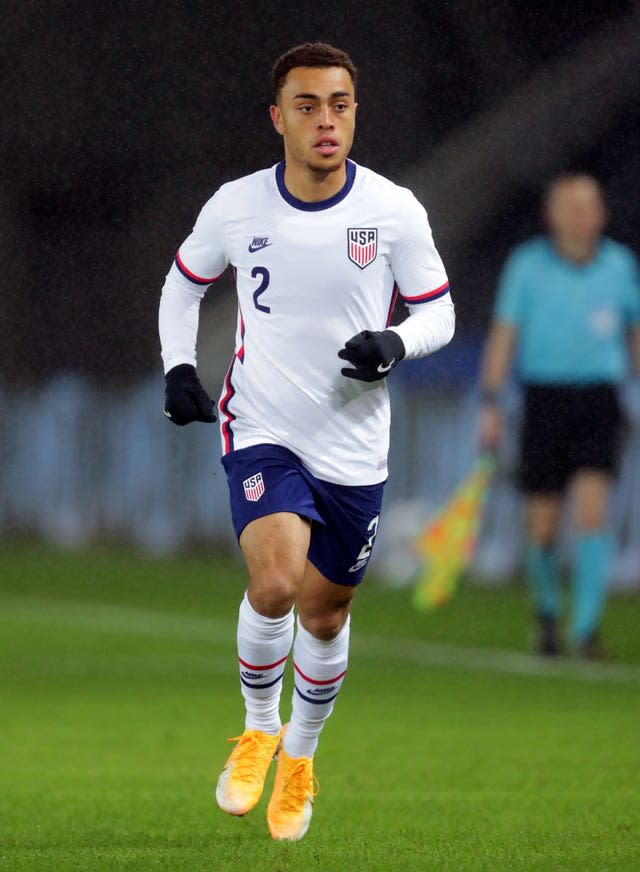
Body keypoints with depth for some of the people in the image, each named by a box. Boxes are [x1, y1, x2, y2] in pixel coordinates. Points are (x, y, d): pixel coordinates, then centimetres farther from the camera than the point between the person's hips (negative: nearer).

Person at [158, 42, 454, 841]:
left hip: (353, 446, 1)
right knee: (274, 583, -24)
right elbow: (184, 281, 14)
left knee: (325, 612, 12)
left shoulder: (394, 211, -7)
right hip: (261, 431, -1)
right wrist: (178, 367, 1)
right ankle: (258, 726, 3)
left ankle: (299, 758, 38)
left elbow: (438, 312, 3)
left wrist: (395, 343, -19)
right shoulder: (236, 207, -6)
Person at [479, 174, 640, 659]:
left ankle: (586, 628, -18)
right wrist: (491, 406, -5)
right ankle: (548, 613, 31)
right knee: (543, 525, 4)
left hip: (599, 399, 0)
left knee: (592, 510, -17)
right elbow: (504, 336, 1)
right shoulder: (527, 265, 0)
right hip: (544, 397, 0)